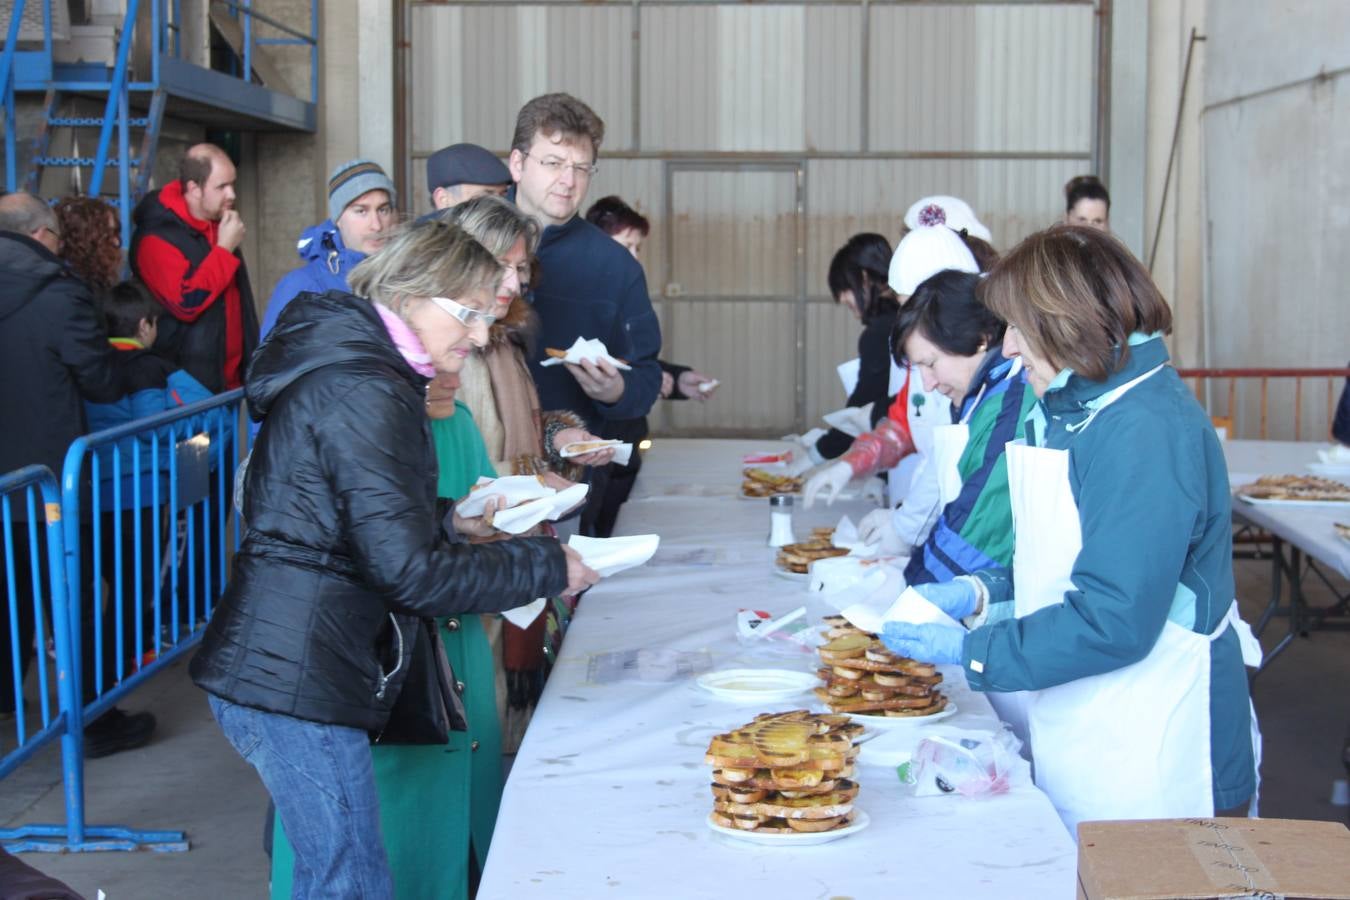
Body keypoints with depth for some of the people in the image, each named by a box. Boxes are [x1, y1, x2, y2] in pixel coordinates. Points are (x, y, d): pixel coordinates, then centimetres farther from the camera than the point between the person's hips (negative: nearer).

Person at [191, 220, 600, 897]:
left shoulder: (343, 364, 14)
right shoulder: (367, 394, -17)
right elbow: (409, 572, -20)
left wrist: (447, 520, 16)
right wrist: (548, 568, -11)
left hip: (278, 667, 10)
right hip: (296, 681, -10)